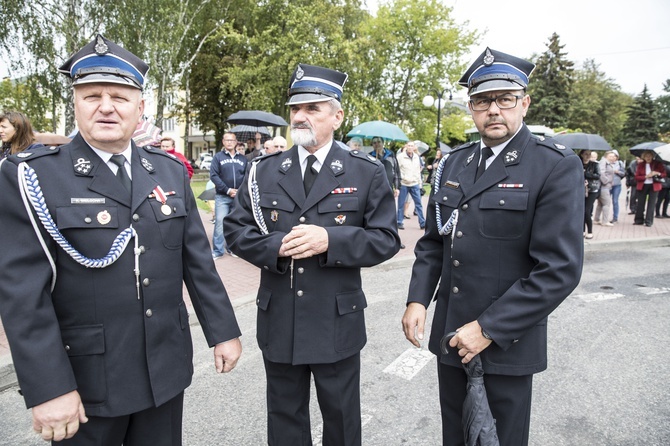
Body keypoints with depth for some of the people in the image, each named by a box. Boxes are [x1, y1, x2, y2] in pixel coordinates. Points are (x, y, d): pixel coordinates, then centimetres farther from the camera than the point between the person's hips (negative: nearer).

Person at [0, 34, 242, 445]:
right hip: (85, 380, -3)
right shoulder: (33, 176, -9)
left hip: (167, 369, 4)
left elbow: (198, 260, 4)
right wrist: (48, 389, -16)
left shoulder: (170, 171, 3)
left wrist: (223, 331, 4)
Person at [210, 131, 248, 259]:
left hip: (239, 197, 3)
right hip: (222, 196, -2)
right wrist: (228, 190, -12)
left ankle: (232, 248, 19)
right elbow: (213, 175, -6)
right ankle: (218, 251, 0)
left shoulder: (243, 158, 10)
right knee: (220, 222, -6)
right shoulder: (218, 157, 2)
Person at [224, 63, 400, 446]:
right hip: (278, 323, 3)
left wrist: (331, 240, -22)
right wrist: (275, 246, -16)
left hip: (338, 324, -2)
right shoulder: (264, 171, 3)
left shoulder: (367, 173, -4)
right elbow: (236, 229, 3)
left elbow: (386, 239, -6)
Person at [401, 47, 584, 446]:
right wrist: (418, 299, -2)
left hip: (507, 344, -5)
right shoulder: (453, 163, 6)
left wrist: (490, 329, -19)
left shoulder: (558, 166, -12)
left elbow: (560, 269, -18)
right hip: (449, 336, 5)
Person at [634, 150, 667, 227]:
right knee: (640, 203, 3)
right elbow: (636, 177, 0)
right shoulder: (640, 165, 2)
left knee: (651, 204, -1)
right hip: (642, 186, 1)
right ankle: (639, 220, 13)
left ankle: (649, 221, 3)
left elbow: (664, 174, 4)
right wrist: (646, 176, -15)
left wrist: (658, 173, -16)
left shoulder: (658, 164, 2)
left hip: (654, 186, -1)